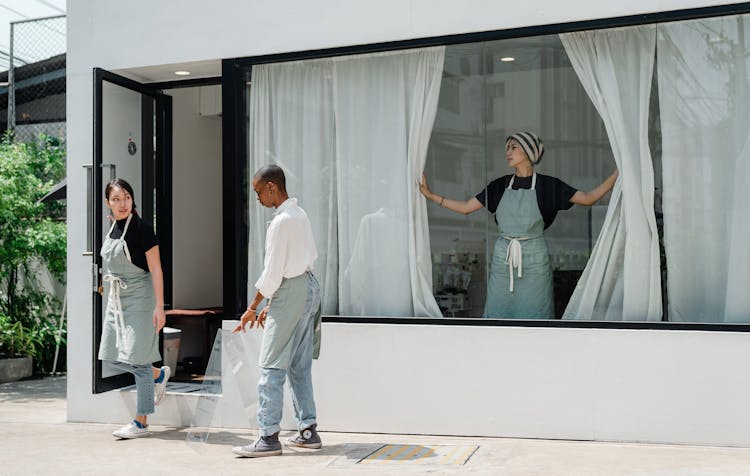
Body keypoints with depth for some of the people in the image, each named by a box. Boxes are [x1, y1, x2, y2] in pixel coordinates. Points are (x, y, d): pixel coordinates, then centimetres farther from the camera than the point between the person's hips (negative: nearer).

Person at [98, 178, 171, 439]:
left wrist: (159, 306, -19)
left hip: (139, 297, -8)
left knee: (138, 359, -4)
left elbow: (156, 270, -15)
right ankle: (160, 374, 33)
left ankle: (140, 423, 6)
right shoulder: (113, 228, 8)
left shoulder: (141, 228, -14)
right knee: (113, 356, 10)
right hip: (116, 298, 8)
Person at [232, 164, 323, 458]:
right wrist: (271, 305, 16)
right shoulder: (299, 214, 12)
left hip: (291, 292, -10)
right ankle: (308, 431, 19)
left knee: (271, 367, -5)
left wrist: (253, 308, -7)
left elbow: (272, 273, -17)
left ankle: (269, 437, -2)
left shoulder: (281, 221, -16)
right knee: (300, 366, 14)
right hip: (309, 285, 10)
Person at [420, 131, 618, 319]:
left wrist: (617, 173, -9)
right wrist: (429, 194, 4)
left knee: (534, 313, -1)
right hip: (503, 257, 3)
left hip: (534, 258, -3)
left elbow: (588, 198, 0)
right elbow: (465, 207, 9)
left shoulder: (546, 185, 1)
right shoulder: (501, 185, 8)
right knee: (499, 311, 3)